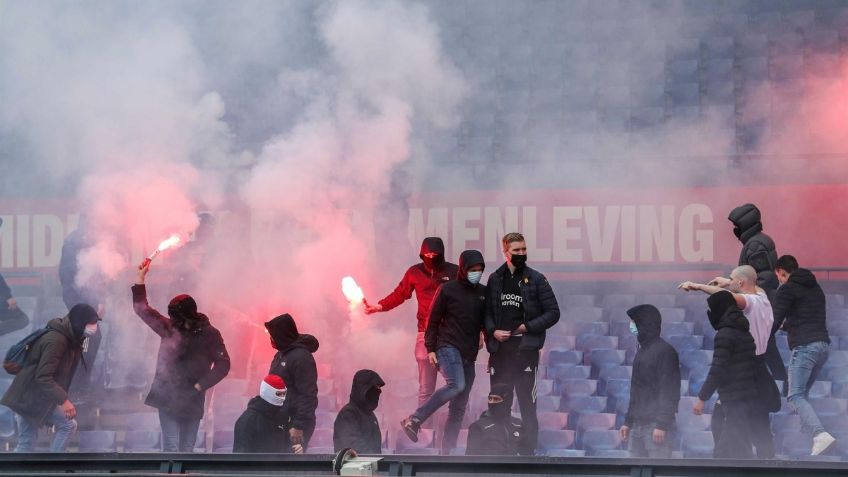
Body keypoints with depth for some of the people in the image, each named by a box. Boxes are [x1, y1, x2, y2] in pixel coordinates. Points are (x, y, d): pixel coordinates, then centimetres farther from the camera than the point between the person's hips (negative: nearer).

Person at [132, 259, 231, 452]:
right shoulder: (169, 328, 0)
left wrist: (200, 385, -11)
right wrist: (140, 278, -1)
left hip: (192, 401, 0)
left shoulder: (209, 335, -6)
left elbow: (222, 364, -7)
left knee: (186, 450, 7)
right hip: (168, 399, 1)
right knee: (171, 449, -9)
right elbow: (142, 308, 6)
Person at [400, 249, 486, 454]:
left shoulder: (483, 293, 12)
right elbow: (433, 320, 0)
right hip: (448, 347, -6)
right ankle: (414, 420, -24)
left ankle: (448, 449, 7)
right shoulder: (448, 290, -2)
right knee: (456, 385, -30)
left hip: (469, 354, 6)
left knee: (459, 406, 3)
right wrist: (430, 349, -5)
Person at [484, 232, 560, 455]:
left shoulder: (536, 280, 0)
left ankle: (528, 451, 1)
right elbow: (487, 312, 13)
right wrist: (493, 331, -5)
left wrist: (528, 327, -9)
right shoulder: (495, 280, 9)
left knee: (527, 403, -3)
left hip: (525, 350, -3)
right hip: (499, 350, 3)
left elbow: (553, 313, 1)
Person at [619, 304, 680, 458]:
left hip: (655, 424, -9)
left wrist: (662, 424, -21)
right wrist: (628, 421, 19)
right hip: (638, 425, 9)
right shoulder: (641, 351, 18)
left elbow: (669, 393, -15)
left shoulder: (665, 352, -9)